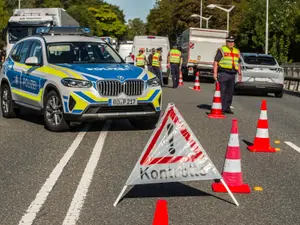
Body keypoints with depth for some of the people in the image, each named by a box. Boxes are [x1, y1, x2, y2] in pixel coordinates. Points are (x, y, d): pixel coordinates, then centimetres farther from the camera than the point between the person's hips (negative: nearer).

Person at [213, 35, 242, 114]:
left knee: (230, 92, 8)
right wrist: (215, 73, -12)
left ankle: (227, 108, 15)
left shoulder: (237, 51, 18)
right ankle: (221, 108, -2)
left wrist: (239, 74, 17)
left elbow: (238, 63, 23)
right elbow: (216, 62, -5)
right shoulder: (221, 50, -1)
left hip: (232, 74, 6)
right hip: (223, 73, -6)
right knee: (222, 91, -5)